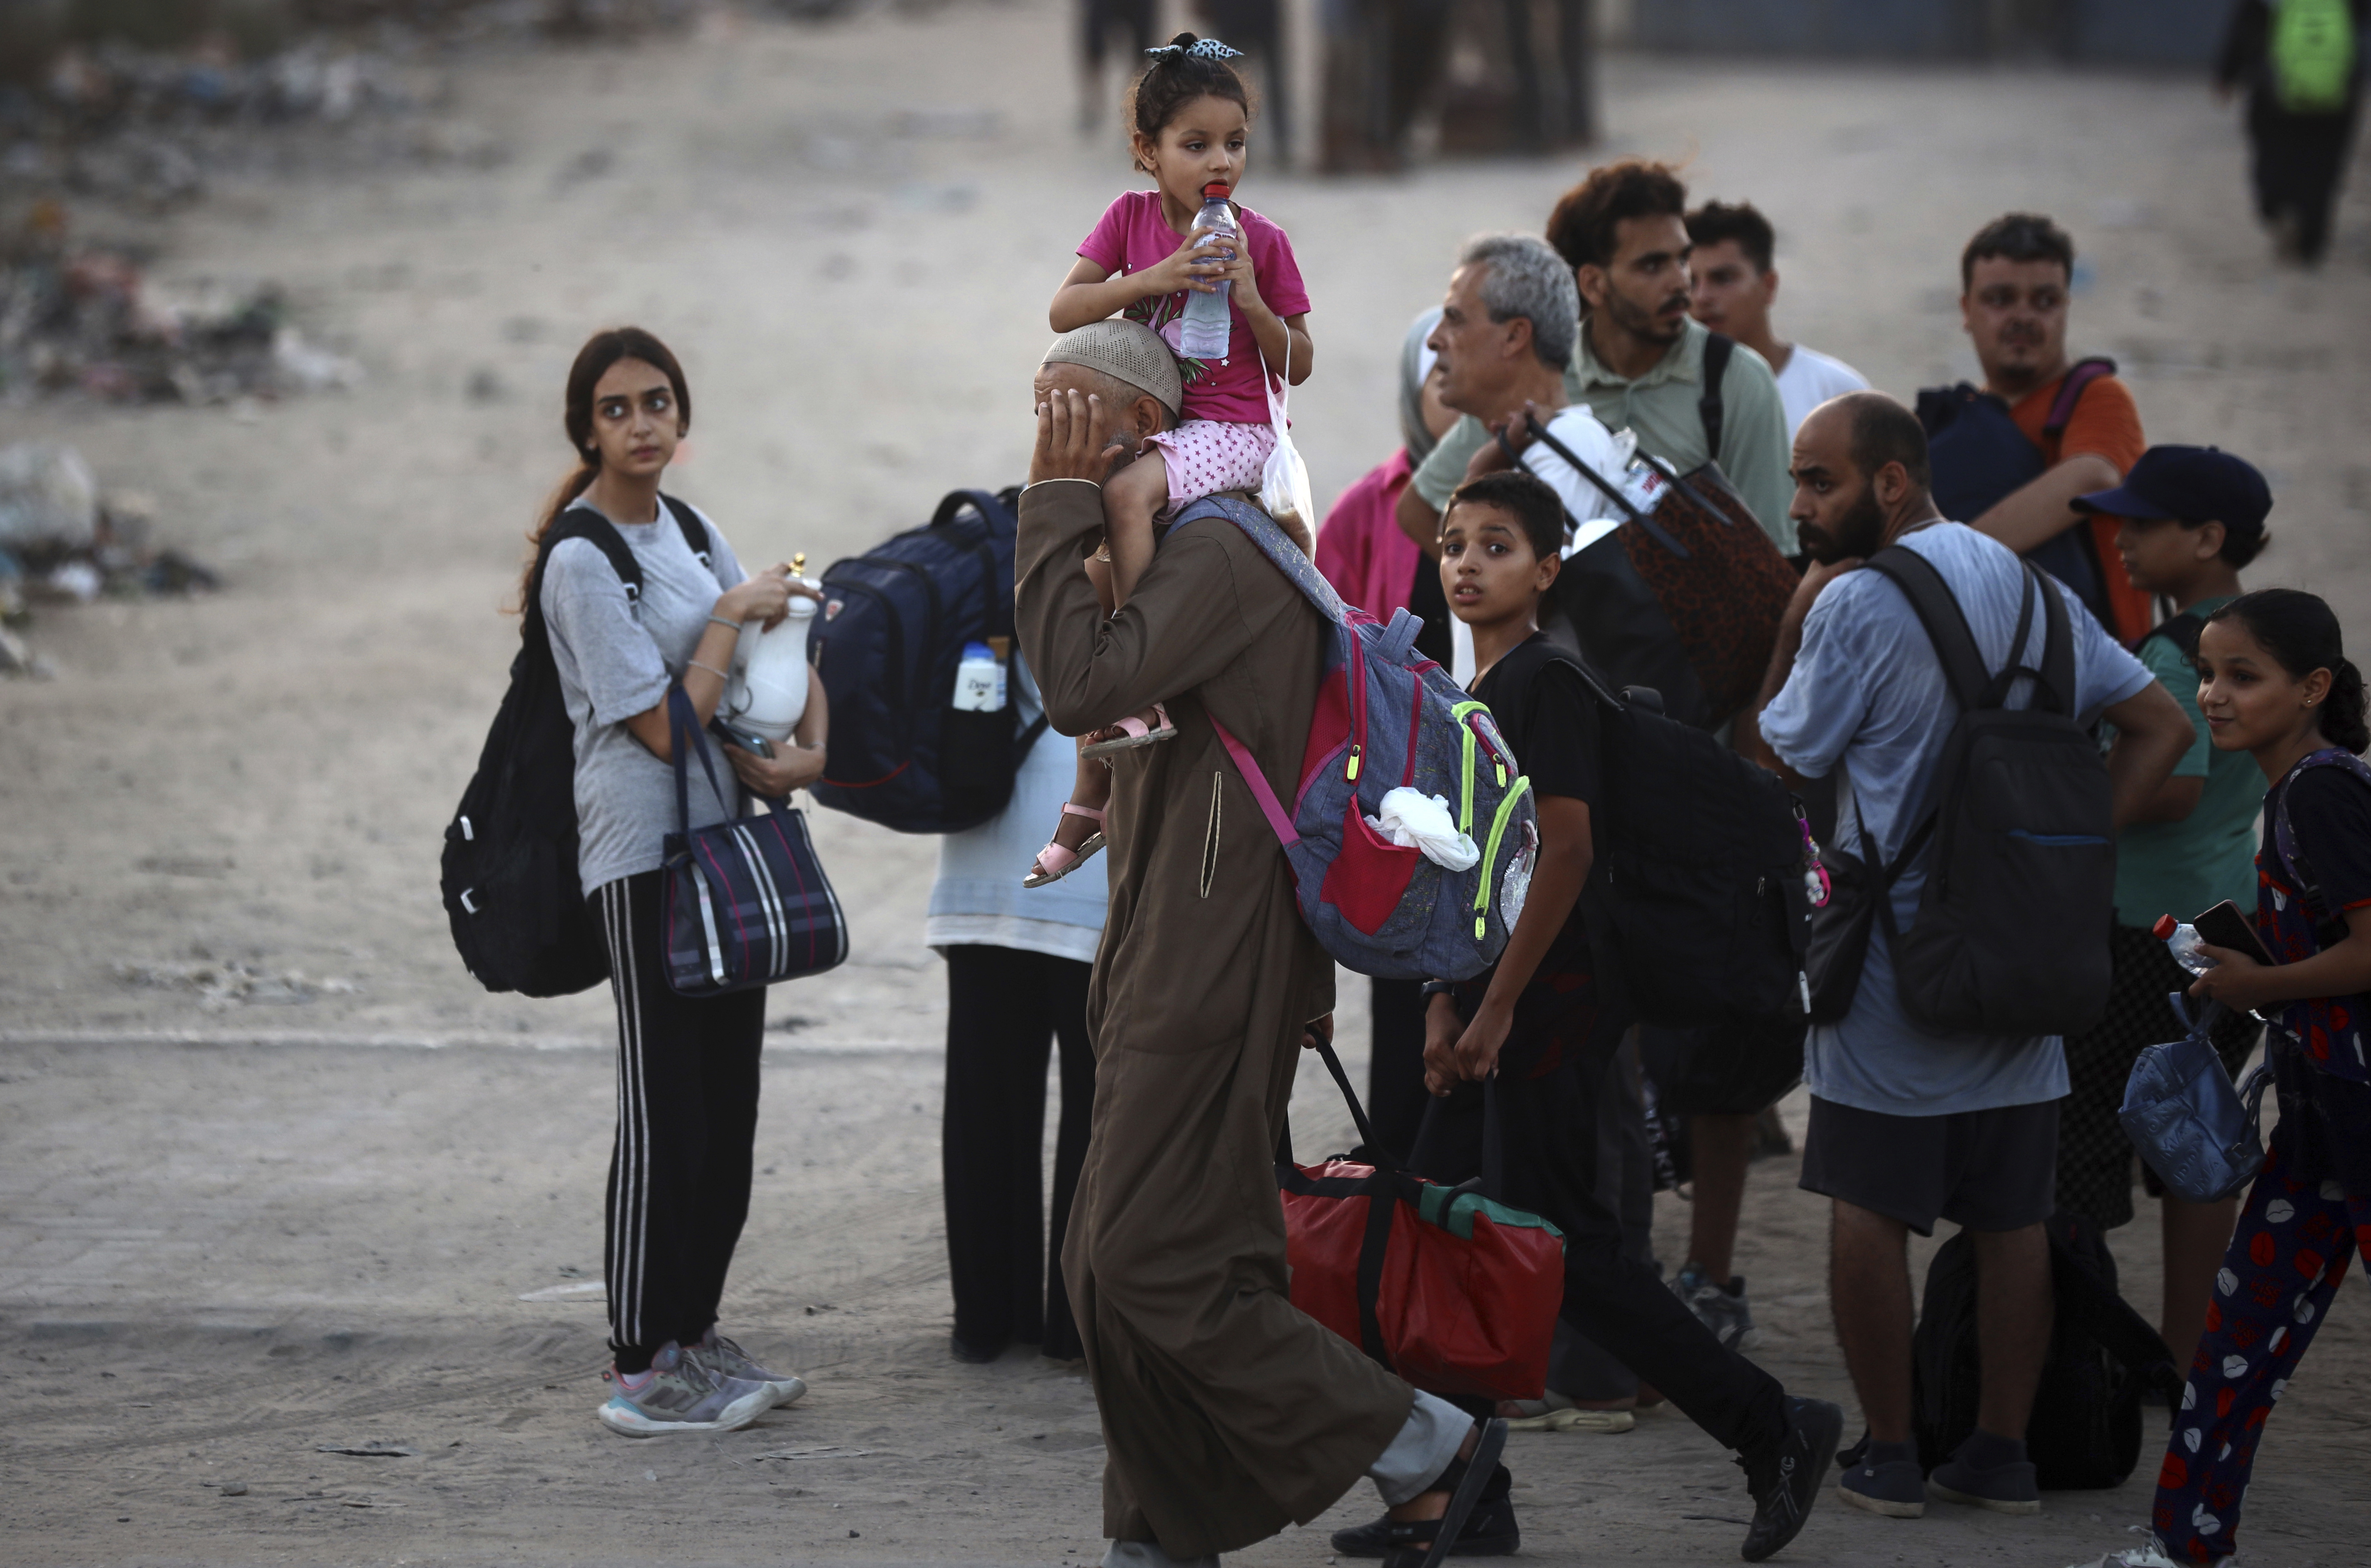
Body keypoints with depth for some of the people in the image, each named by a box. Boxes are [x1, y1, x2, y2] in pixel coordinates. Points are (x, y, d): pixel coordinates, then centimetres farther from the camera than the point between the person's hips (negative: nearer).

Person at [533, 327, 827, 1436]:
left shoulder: (690, 533, 12)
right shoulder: (583, 562, -13)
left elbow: (788, 645, 15)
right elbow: (665, 724, -17)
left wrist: (809, 751, -3)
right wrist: (736, 614, -9)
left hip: (722, 842, 8)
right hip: (642, 853, -8)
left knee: (728, 1109, 11)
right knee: (665, 1116, -7)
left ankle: (692, 1335, 20)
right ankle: (640, 1368, -3)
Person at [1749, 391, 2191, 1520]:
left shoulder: (1859, 602, -12)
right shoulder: (2033, 592, 10)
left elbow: (1776, 762, -5)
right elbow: (2159, 726, 11)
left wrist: (1791, 625, 1)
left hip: (1895, 951, -6)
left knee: (1869, 1210, 2)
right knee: (2014, 1215, 9)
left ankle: (1888, 1457, 4)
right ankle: (2001, 1453, 13)